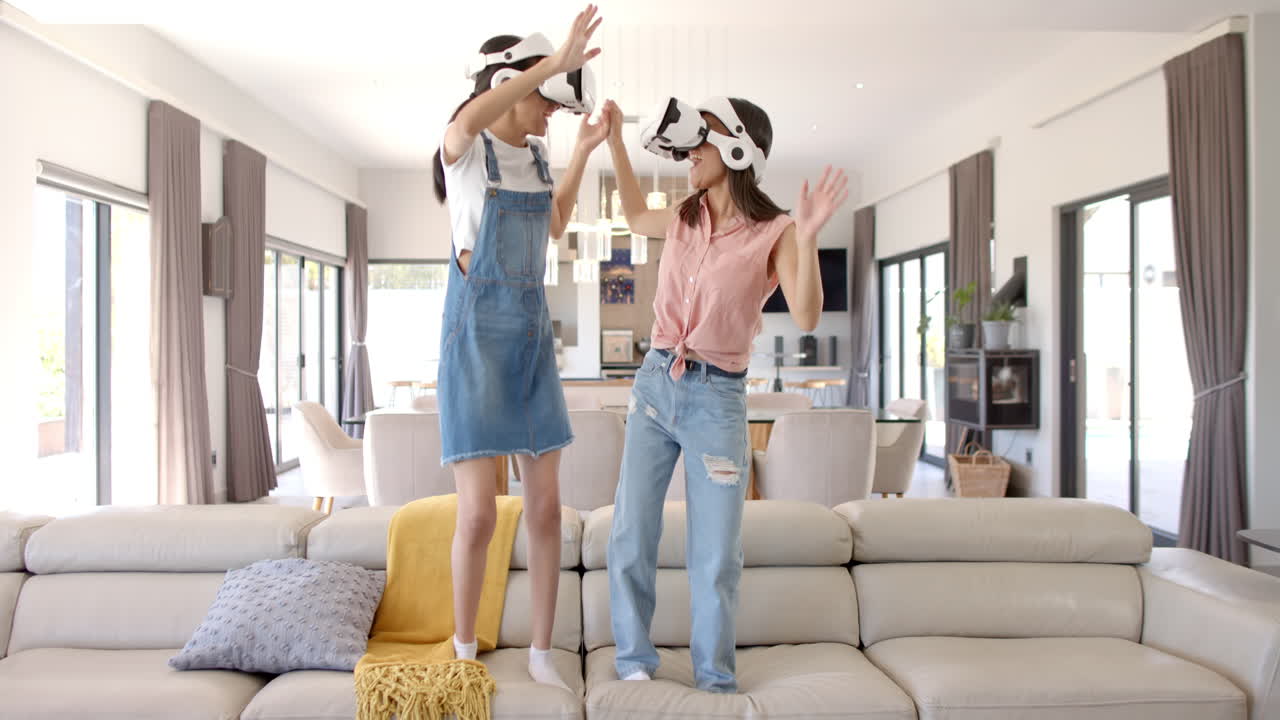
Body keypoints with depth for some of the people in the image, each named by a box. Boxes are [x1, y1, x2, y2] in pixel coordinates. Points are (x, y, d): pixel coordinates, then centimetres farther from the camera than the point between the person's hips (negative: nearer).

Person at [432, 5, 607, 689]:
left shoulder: (533, 154, 14)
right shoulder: (461, 145, -7)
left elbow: (554, 226, 30)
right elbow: (468, 118, -33)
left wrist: (584, 152, 24)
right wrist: (555, 61, -34)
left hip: (532, 339, 7)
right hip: (475, 339, -6)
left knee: (546, 506, 4)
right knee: (478, 515, -8)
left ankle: (541, 651, 19)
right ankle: (463, 650, 17)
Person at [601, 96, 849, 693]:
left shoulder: (773, 232, -7)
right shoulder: (684, 219, 6)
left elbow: (806, 317, -19)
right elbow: (636, 216, 29)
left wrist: (807, 236, -32)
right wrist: (614, 141, 23)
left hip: (718, 400, -4)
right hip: (655, 384, 4)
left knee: (715, 555, 2)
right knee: (631, 537, 4)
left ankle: (714, 677, 22)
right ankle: (634, 660, 22)